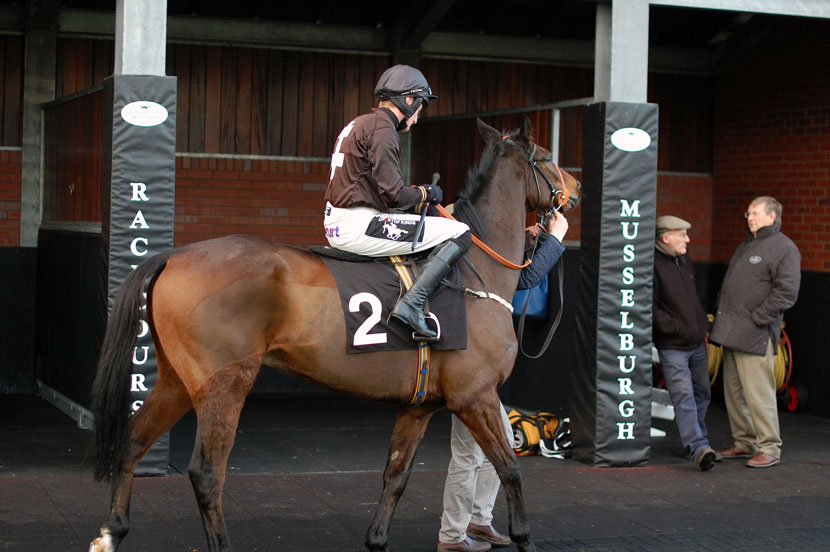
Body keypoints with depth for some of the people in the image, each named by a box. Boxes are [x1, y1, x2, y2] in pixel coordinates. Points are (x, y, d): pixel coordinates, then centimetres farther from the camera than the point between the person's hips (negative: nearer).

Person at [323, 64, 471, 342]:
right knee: (460, 233, -12)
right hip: (358, 225, -11)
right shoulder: (382, 128, -11)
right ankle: (411, 303, -21)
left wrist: (417, 200, 16)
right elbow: (393, 193, -18)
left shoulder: (358, 124, 21)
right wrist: (426, 194, 1)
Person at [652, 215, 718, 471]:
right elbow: (648, 307, -18)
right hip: (672, 347, -8)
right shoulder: (653, 264, -15)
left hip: (697, 343, 8)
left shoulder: (685, 260, 11)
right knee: (683, 396, -13)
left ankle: (697, 443, 27)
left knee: (701, 393, 14)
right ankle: (698, 448, -17)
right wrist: (674, 327, -18)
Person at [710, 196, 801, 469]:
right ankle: (744, 443, 21)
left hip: (756, 334, -9)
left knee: (758, 391, -9)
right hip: (733, 333, 9)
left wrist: (756, 318, -16)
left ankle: (769, 448, -3)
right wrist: (721, 315, 15)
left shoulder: (784, 248, -7)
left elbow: (786, 292, -15)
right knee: (734, 391, 12)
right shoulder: (745, 247, 21)